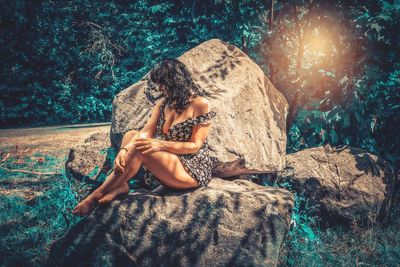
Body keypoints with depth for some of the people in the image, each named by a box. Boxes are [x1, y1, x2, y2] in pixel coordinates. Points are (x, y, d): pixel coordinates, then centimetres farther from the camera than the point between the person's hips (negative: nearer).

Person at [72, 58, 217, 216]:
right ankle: (118, 185, -24)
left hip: (193, 171, -7)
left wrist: (161, 145, -26)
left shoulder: (200, 104, -10)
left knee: (140, 148, -27)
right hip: (166, 165, 7)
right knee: (131, 135, -8)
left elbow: (195, 146, -14)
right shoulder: (162, 103, 8)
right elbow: (146, 132, -5)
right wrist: (124, 150, -23)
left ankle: (98, 195, -19)